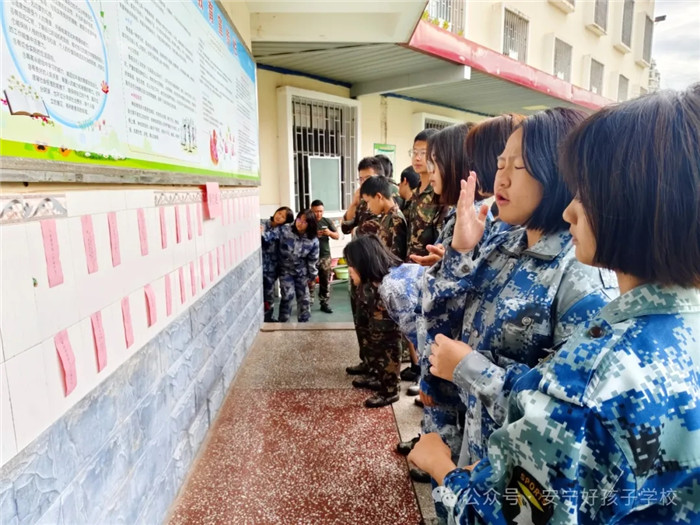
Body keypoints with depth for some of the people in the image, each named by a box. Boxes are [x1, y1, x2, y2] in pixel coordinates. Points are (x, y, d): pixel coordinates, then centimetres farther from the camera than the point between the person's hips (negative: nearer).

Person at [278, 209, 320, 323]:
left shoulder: (313, 240, -10)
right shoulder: (284, 230, -16)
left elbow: (312, 259, -2)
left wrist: (312, 276, 4)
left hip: (302, 271, 3)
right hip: (286, 270, -2)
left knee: (303, 297, 10)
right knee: (288, 295, -12)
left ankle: (303, 322, 27)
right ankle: (283, 321, 6)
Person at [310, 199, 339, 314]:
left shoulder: (327, 221, 6)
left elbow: (337, 236, 7)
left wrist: (330, 233, -14)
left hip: (325, 256, 3)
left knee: (325, 281, 8)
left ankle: (325, 304, 18)